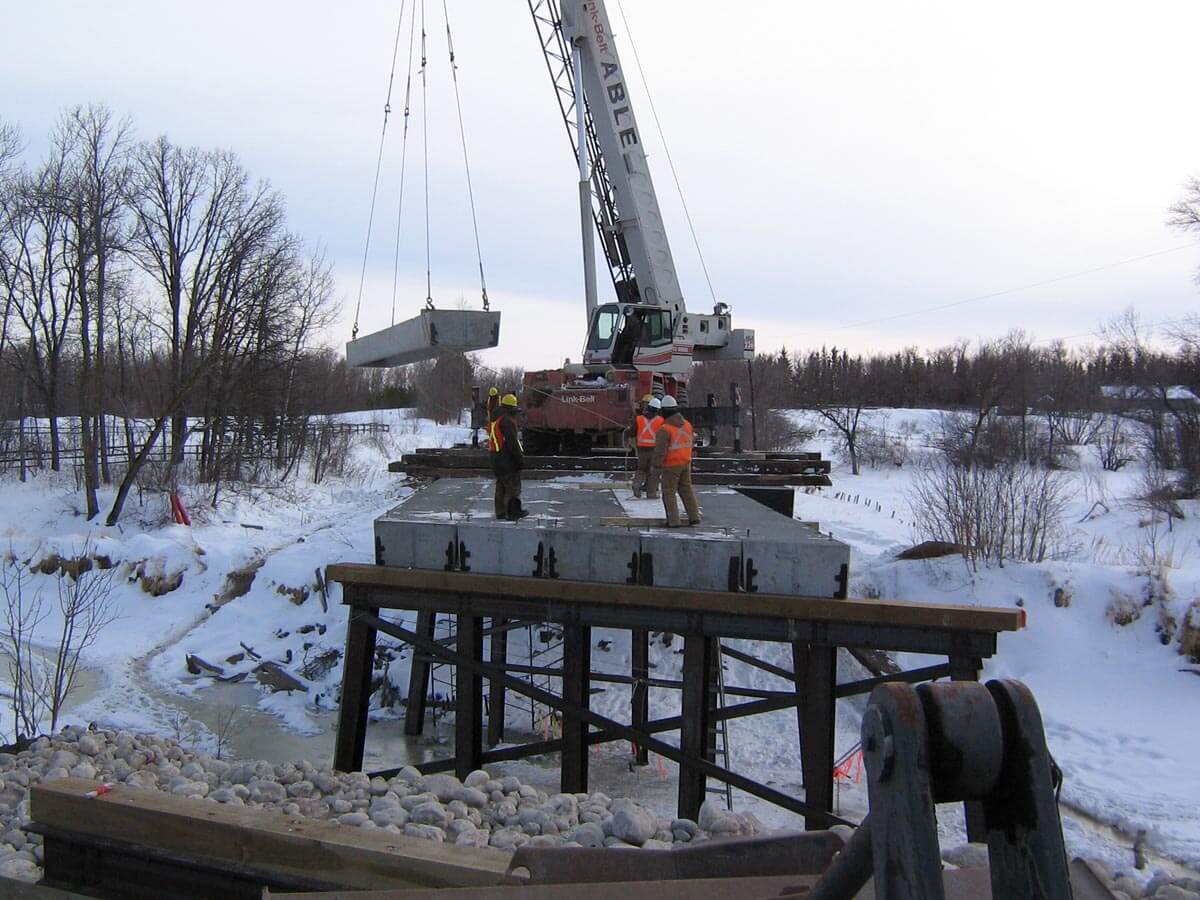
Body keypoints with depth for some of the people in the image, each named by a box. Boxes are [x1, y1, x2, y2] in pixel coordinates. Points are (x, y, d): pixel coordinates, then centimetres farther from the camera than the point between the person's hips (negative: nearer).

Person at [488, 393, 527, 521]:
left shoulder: (493, 420, 14)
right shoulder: (507, 420, -17)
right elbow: (512, 442, -21)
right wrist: (520, 458, -15)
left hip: (496, 458, 10)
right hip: (508, 459, -10)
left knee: (501, 486, 16)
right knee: (513, 486, -4)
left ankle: (500, 512, 20)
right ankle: (512, 513, -3)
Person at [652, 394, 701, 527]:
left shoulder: (665, 429, -20)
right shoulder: (687, 424, 1)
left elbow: (660, 450, -21)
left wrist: (656, 465, -12)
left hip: (671, 465, -7)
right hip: (686, 463, 7)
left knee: (669, 493, 2)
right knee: (686, 490, 17)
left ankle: (673, 520, -1)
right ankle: (694, 517, 18)